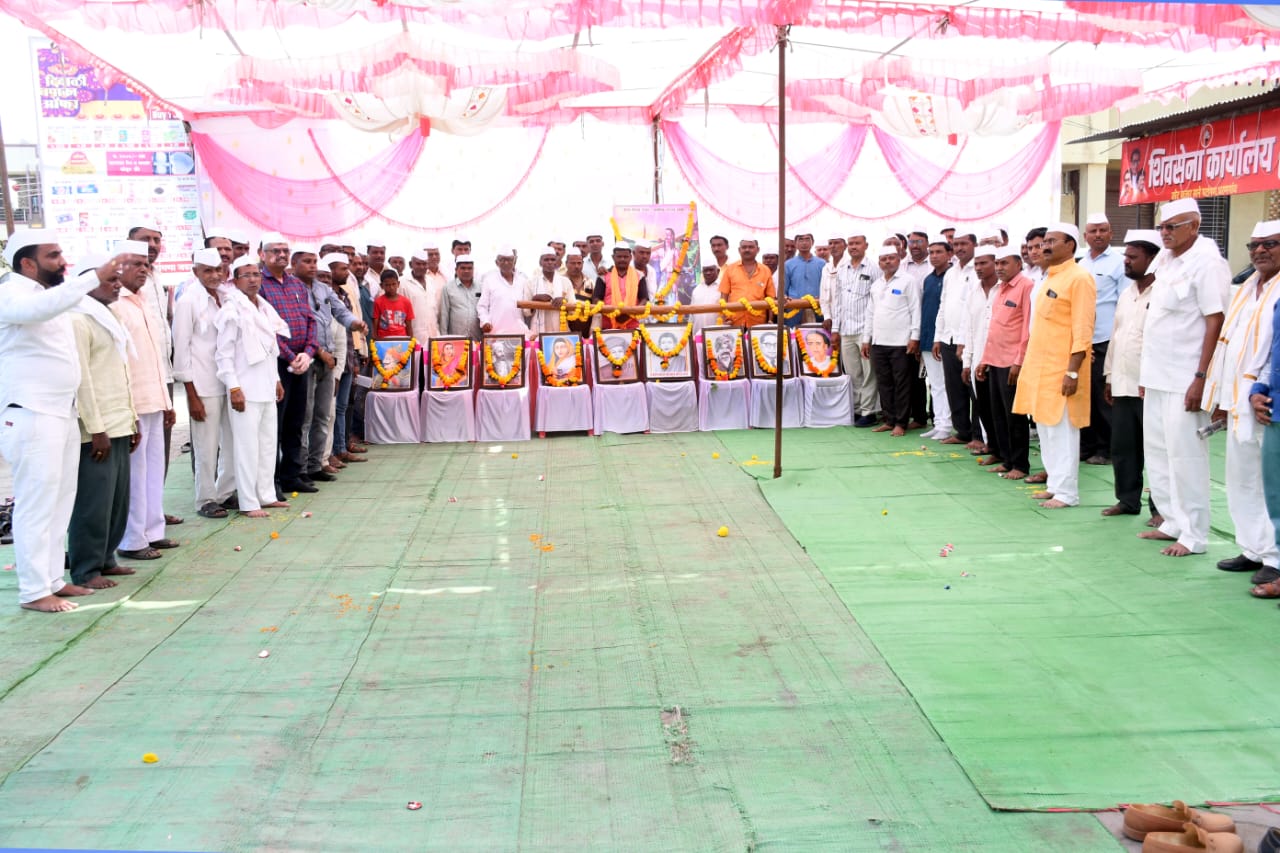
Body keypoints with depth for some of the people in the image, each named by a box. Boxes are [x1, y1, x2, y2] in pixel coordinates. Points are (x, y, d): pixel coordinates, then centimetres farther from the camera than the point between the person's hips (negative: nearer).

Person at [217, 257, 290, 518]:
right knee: (248, 446, -5)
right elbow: (224, 353, -12)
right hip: (245, 388, -8)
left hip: (267, 387, 8)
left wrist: (276, 379, 20)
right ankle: (248, 502, 1)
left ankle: (266, 495, 21)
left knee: (268, 443, 11)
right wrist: (234, 388, -16)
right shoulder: (232, 310, -9)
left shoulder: (264, 308, 14)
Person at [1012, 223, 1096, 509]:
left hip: (1061, 370, -9)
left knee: (1062, 431, -4)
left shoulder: (1079, 278, -11)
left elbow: (1082, 330, -16)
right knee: (1045, 430, 11)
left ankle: (1066, 493, 1)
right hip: (1039, 367, 9)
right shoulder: (1050, 278, 16)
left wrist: (1073, 371, -21)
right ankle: (1054, 484, 19)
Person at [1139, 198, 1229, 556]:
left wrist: (1201, 378, -20)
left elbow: (1216, 323, -16)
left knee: (1185, 454, -4)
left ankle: (1194, 535, 5)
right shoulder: (1165, 259, 13)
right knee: (1157, 451, 13)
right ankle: (1174, 522, 25)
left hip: (1185, 380, -9)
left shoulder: (1206, 262, -12)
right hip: (1158, 376, 9)